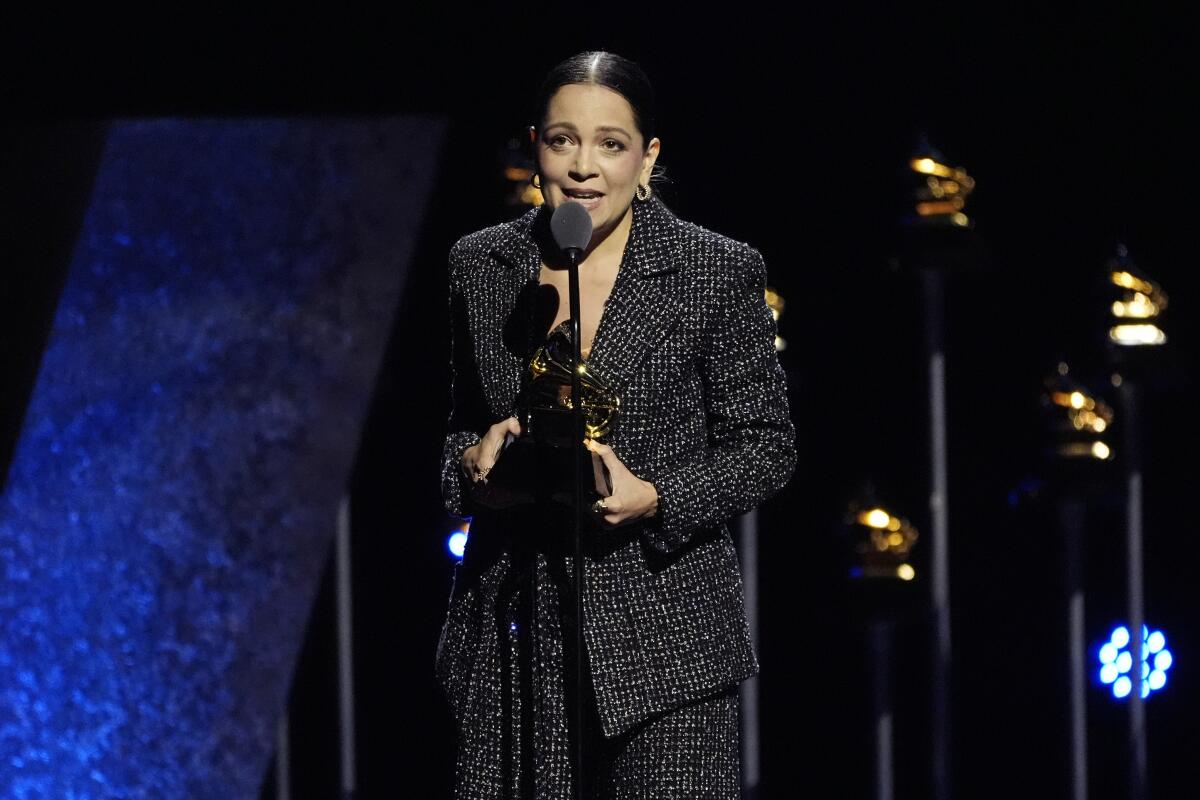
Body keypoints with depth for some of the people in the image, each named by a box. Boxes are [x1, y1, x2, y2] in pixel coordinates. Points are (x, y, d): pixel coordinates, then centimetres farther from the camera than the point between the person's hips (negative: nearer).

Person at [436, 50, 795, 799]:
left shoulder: (718, 273, -3)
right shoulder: (481, 266, 7)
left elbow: (766, 446, 0)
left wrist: (654, 498, -15)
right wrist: (474, 460, -4)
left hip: (662, 635, -3)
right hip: (510, 633, 3)